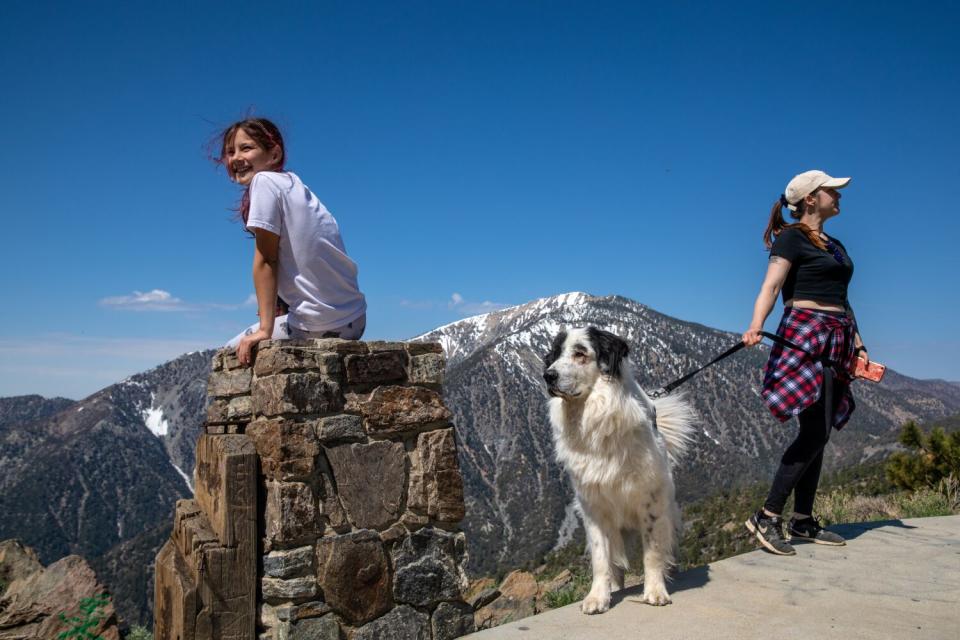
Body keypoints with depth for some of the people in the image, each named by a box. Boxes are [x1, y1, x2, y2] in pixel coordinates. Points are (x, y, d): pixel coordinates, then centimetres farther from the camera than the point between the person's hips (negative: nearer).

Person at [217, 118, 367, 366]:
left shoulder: (265, 181, -8)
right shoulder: (293, 181, 14)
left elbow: (265, 260, -11)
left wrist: (265, 329, -11)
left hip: (321, 324, -9)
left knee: (234, 352, 8)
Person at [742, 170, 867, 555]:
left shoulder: (835, 246, 22)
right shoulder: (792, 237, -3)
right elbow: (771, 285, -16)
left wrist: (858, 345, 19)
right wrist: (756, 325, -33)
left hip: (835, 342, 9)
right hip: (805, 335, -8)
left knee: (817, 434, 7)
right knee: (815, 432, -16)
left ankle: (803, 521, 13)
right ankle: (767, 517, -13)